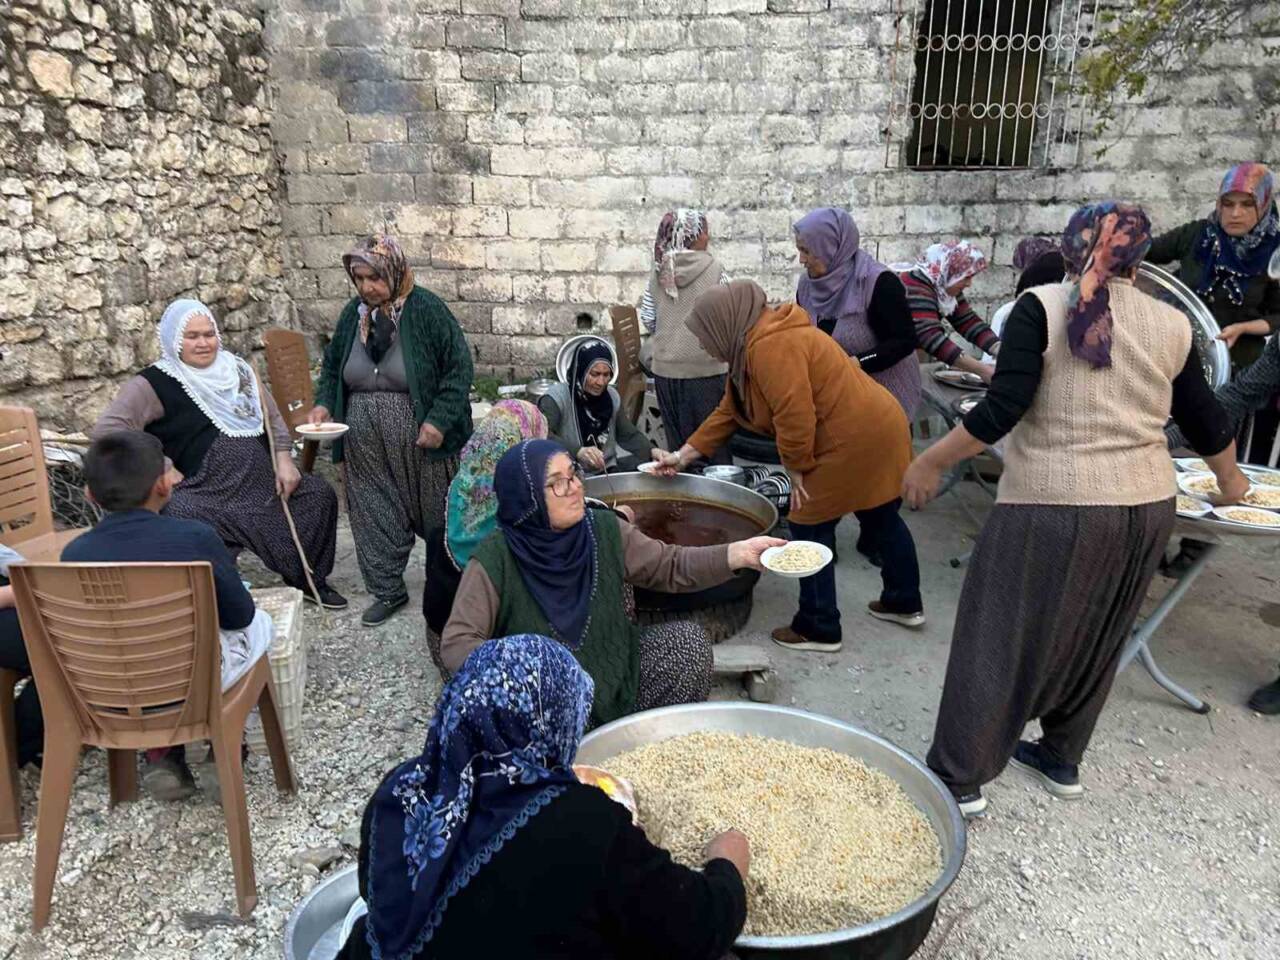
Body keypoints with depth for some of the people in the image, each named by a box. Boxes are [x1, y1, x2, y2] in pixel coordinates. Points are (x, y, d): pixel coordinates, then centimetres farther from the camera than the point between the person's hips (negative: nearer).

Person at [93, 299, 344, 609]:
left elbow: (272, 417, 16)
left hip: (262, 482, 6)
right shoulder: (155, 384, -7)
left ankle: (309, 578, 23)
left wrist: (284, 460, 3)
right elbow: (106, 431, -16)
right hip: (207, 494, -6)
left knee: (320, 493, 2)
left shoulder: (237, 368, 11)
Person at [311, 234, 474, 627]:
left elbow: (459, 366, -12)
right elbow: (332, 366, 16)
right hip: (365, 443, 5)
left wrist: (439, 419, -20)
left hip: (419, 437, -4)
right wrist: (323, 403, -2)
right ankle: (387, 591, 24)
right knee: (374, 515, 8)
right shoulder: (353, 313, 5)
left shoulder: (426, 309, -11)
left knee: (435, 512, 9)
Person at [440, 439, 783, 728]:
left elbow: (672, 567, -3)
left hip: (616, 673, 4)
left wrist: (739, 553, -17)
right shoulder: (495, 562, -19)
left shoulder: (603, 530, -7)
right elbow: (456, 644, -19)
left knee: (689, 640, -11)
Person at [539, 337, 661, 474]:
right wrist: (578, 451, -44)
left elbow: (630, 434, 9)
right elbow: (542, 435, -28)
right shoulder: (556, 398, -12)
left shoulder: (611, 396, 7)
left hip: (608, 471, 6)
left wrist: (653, 451, -12)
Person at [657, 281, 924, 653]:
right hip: (876, 428, 11)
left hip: (853, 440, -10)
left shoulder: (771, 345, -22)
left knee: (810, 529, 1)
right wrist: (684, 455, 15)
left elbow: (795, 415, -28)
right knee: (881, 520, 23)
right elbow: (728, 412, 15)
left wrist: (796, 468, -14)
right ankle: (905, 602, 41)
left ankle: (819, 628, 12)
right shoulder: (751, 347, 11)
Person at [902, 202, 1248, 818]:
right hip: (1148, 508, 5)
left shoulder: (1043, 307, -7)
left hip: (1054, 510, -5)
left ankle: (960, 779, 15)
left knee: (1000, 640, 6)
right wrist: (1229, 478, 36)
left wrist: (931, 462, -7)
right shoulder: (1171, 325, 7)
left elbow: (1002, 409, -17)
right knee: (1094, 643, 21)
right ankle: (1062, 761, 37)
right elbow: (1205, 420, 18)